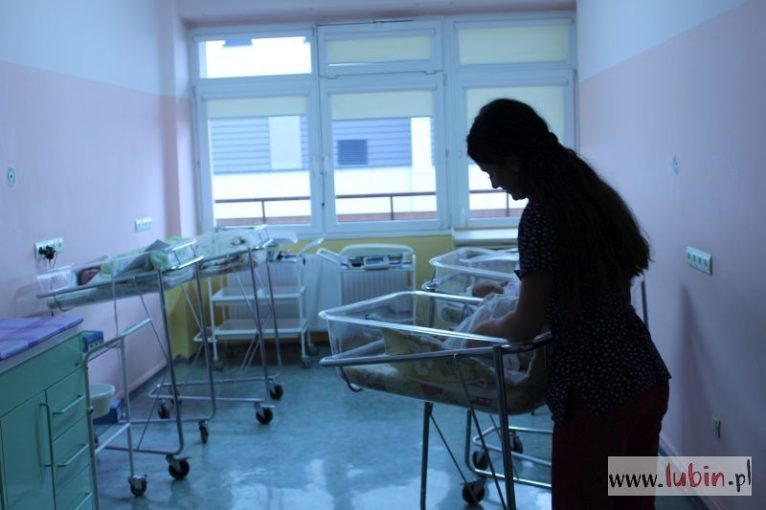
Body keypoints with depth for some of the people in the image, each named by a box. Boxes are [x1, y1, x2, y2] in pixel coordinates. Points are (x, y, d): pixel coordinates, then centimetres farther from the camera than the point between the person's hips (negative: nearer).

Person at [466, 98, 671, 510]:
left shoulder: (541, 215, -18)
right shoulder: (593, 193, 7)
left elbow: (525, 328, -13)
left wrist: (481, 329, 6)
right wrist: (521, 285, 26)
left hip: (597, 392, -8)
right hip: (647, 380, 8)